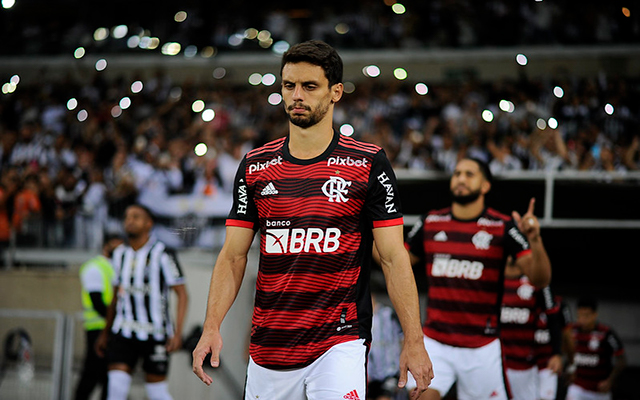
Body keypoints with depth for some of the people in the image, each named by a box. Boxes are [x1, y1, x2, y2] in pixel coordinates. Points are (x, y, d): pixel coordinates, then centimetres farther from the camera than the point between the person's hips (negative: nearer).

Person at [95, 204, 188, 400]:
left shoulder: (162, 254, -7)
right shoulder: (120, 254, 11)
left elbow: (182, 294, -8)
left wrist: (177, 332, -18)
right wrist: (105, 333, 22)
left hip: (155, 334, -4)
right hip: (123, 332, 4)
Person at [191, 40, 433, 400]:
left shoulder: (368, 164, -2)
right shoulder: (256, 166, 7)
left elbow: (394, 257, -3)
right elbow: (233, 255, 8)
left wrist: (414, 342, -10)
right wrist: (212, 327, -6)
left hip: (341, 342, -3)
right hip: (268, 349, 4)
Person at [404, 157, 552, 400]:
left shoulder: (502, 227, -5)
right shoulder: (430, 223, 4)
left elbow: (541, 280, -12)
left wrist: (534, 240, -29)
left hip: (482, 347, -1)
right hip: (434, 341, 2)